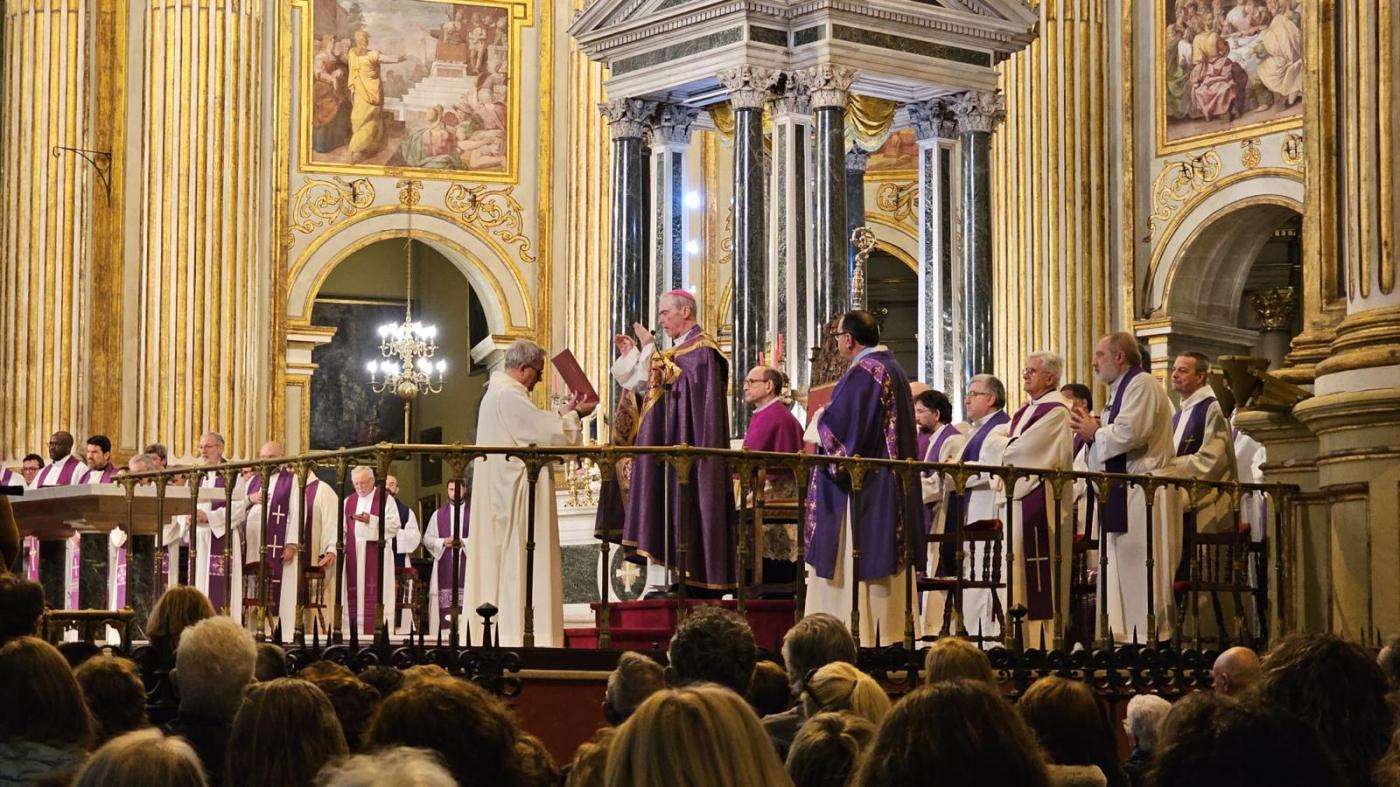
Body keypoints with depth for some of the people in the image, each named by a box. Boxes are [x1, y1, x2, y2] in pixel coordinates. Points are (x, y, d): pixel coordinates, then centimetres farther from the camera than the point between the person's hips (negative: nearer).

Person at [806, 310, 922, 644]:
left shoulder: (862, 373, -17)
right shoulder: (893, 368, 14)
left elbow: (837, 424, -22)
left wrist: (818, 420, 0)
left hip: (861, 489, -10)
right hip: (890, 488, 10)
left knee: (853, 564, -8)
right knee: (881, 563, 11)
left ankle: (857, 637, -10)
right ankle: (888, 636, 12)